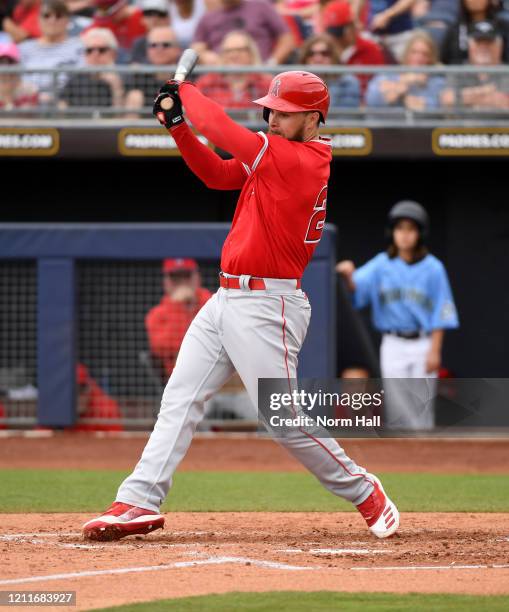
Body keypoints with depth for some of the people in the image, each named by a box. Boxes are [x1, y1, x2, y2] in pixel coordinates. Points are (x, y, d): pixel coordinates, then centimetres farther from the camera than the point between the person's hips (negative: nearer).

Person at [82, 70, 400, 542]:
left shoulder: (303, 160, -16)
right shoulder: (274, 157, 13)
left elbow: (226, 132, -17)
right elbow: (217, 174, 16)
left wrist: (185, 92, -2)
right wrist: (179, 126, 4)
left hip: (266, 306, -10)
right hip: (226, 298, 10)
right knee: (179, 398, 3)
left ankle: (362, 490, 13)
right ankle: (139, 503, 0)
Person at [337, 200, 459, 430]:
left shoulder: (432, 268, -4)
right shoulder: (382, 264, 1)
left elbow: (440, 312, -4)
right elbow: (356, 288, -13)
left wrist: (435, 350, -9)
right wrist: (348, 275, -36)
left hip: (423, 343, -1)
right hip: (393, 345, 1)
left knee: (421, 405, 0)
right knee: (396, 406, 0)